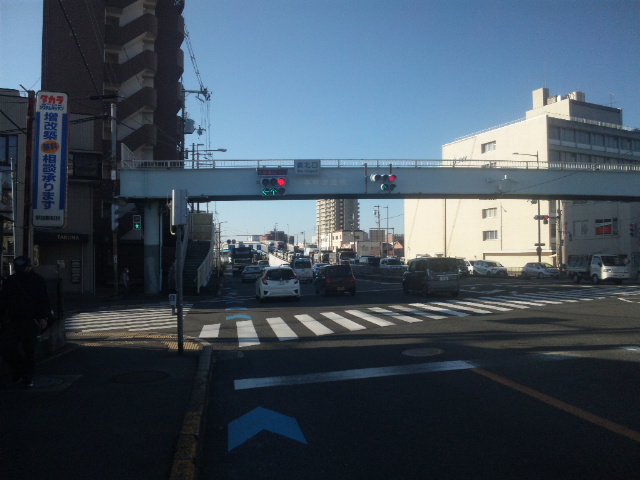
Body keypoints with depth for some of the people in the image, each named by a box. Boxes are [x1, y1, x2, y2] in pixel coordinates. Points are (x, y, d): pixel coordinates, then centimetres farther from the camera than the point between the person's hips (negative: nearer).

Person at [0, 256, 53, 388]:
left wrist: (44, 317, -9)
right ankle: (19, 369, 19)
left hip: (31, 322, -3)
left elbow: (45, 301, 1)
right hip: (12, 322, 3)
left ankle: (28, 378, 15)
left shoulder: (38, 281, 2)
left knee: (29, 350, 0)